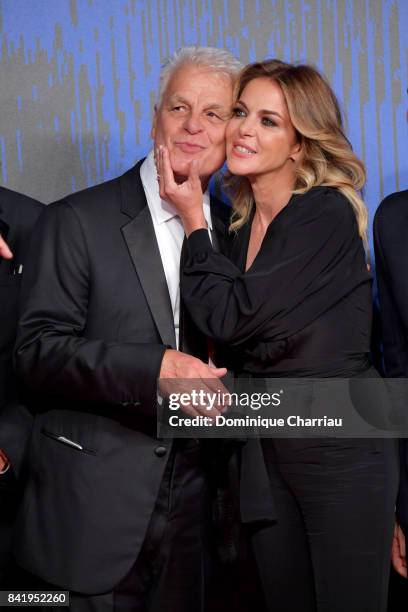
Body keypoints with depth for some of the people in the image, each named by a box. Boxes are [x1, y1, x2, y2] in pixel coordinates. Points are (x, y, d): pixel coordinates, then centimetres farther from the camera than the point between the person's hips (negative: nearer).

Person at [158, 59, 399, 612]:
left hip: (339, 448, -7)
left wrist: (193, 217, -9)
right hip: (266, 451, 7)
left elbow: (234, 317, -18)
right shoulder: (241, 222, 8)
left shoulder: (328, 215, -14)